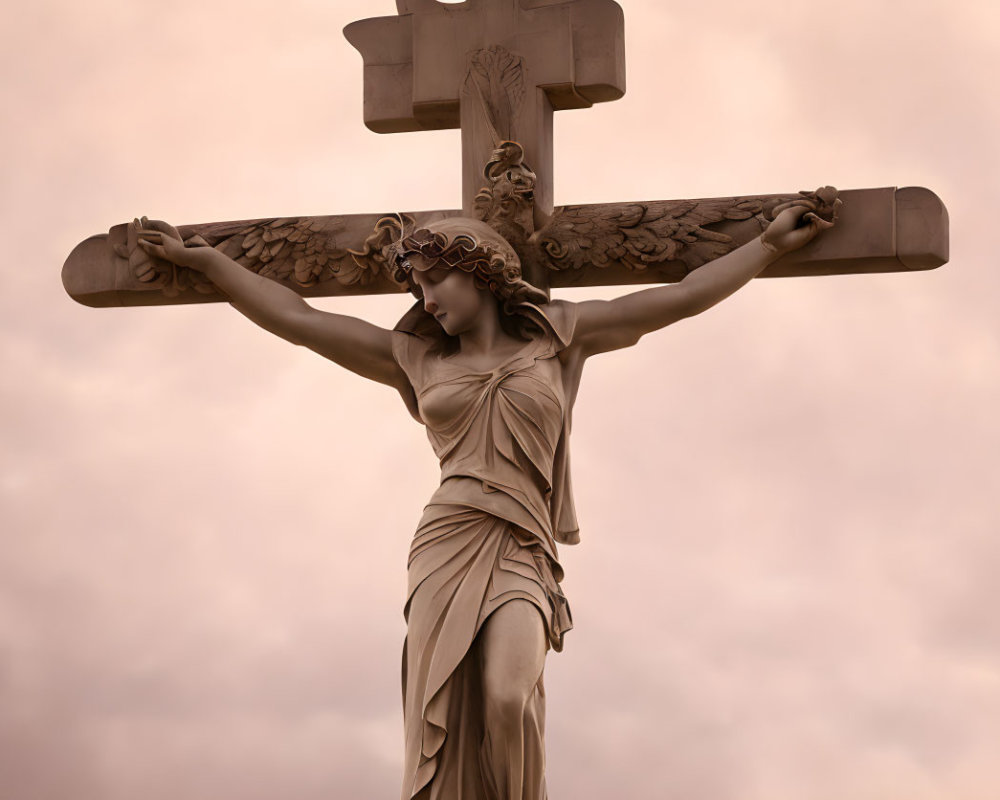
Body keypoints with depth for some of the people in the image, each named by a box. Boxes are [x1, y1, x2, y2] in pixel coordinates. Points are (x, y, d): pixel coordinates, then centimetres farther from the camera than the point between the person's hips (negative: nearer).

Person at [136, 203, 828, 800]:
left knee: (508, 699, -29)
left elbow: (679, 299, 19)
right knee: (442, 742, -13)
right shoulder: (415, 358, 19)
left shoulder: (554, 335, 16)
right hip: (447, 545, 1)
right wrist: (198, 258, 25)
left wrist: (771, 244, 20)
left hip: (523, 556, -1)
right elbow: (295, 318, 23)